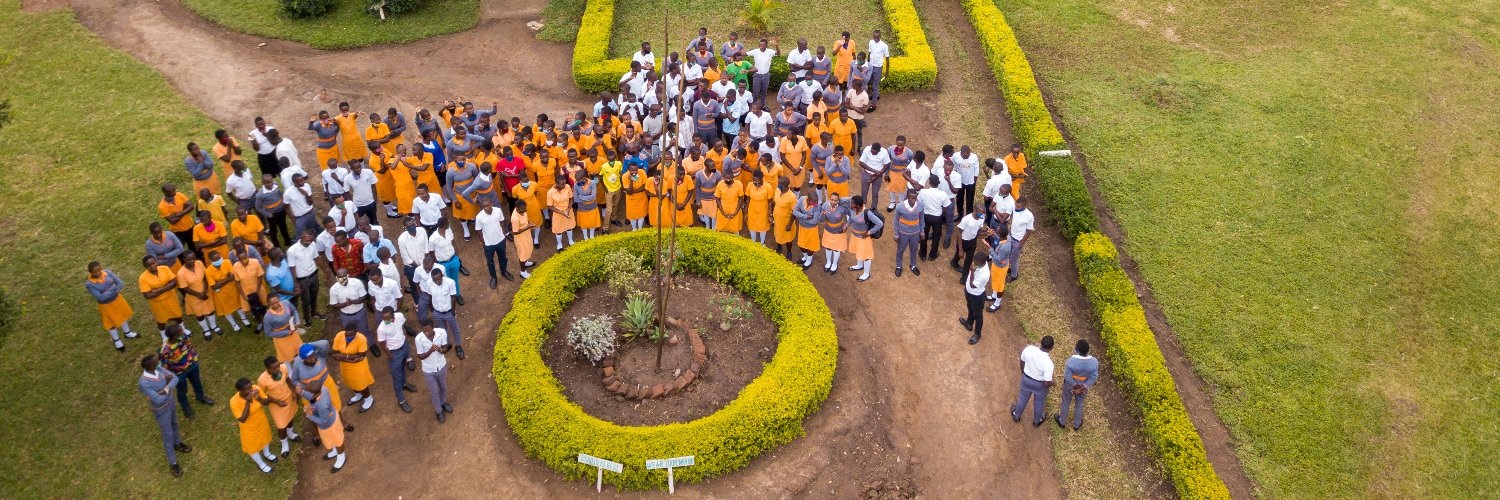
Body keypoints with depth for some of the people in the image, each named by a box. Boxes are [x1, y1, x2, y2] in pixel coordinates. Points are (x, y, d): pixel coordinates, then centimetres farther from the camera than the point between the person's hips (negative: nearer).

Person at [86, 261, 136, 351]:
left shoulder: (107, 272, -19)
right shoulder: (89, 284, -29)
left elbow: (121, 284, -17)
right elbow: (100, 298, -30)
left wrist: (108, 292, -29)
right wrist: (113, 288, -28)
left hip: (117, 299, 4)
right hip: (106, 305, -4)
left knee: (122, 316, 27)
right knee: (111, 322, 19)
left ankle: (127, 333, 54)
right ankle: (116, 340, 45)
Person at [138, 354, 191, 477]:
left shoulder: (158, 368, -19)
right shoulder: (143, 383, -39)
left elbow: (175, 378, -15)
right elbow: (158, 401, -35)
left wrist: (165, 390, -32)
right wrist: (167, 383, -22)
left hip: (171, 402, 6)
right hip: (161, 410, -6)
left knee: (174, 424, 31)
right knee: (168, 435, 12)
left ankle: (177, 444, 60)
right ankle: (173, 463, 32)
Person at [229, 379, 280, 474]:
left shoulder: (255, 388, -26)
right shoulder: (234, 402, -36)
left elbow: (267, 402, -14)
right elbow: (242, 419, -31)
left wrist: (259, 398, -36)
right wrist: (248, 402, -41)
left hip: (262, 421, 4)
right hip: (250, 427, -4)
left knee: (265, 437, 32)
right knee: (253, 446, 23)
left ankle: (266, 454, 63)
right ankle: (261, 464, 51)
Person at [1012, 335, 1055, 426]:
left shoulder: (1029, 349, -26)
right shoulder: (1048, 363, -37)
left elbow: (1022, 362, -6)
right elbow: (1047, 383, -30)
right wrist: (1051, 383, -5)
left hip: (1026, 379, 3)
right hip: (1040, 384, -3)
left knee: (1023, 398, 31)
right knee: (1039, 403, 27)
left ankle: (1016, 416, 56)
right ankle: (1036, 421, 54)